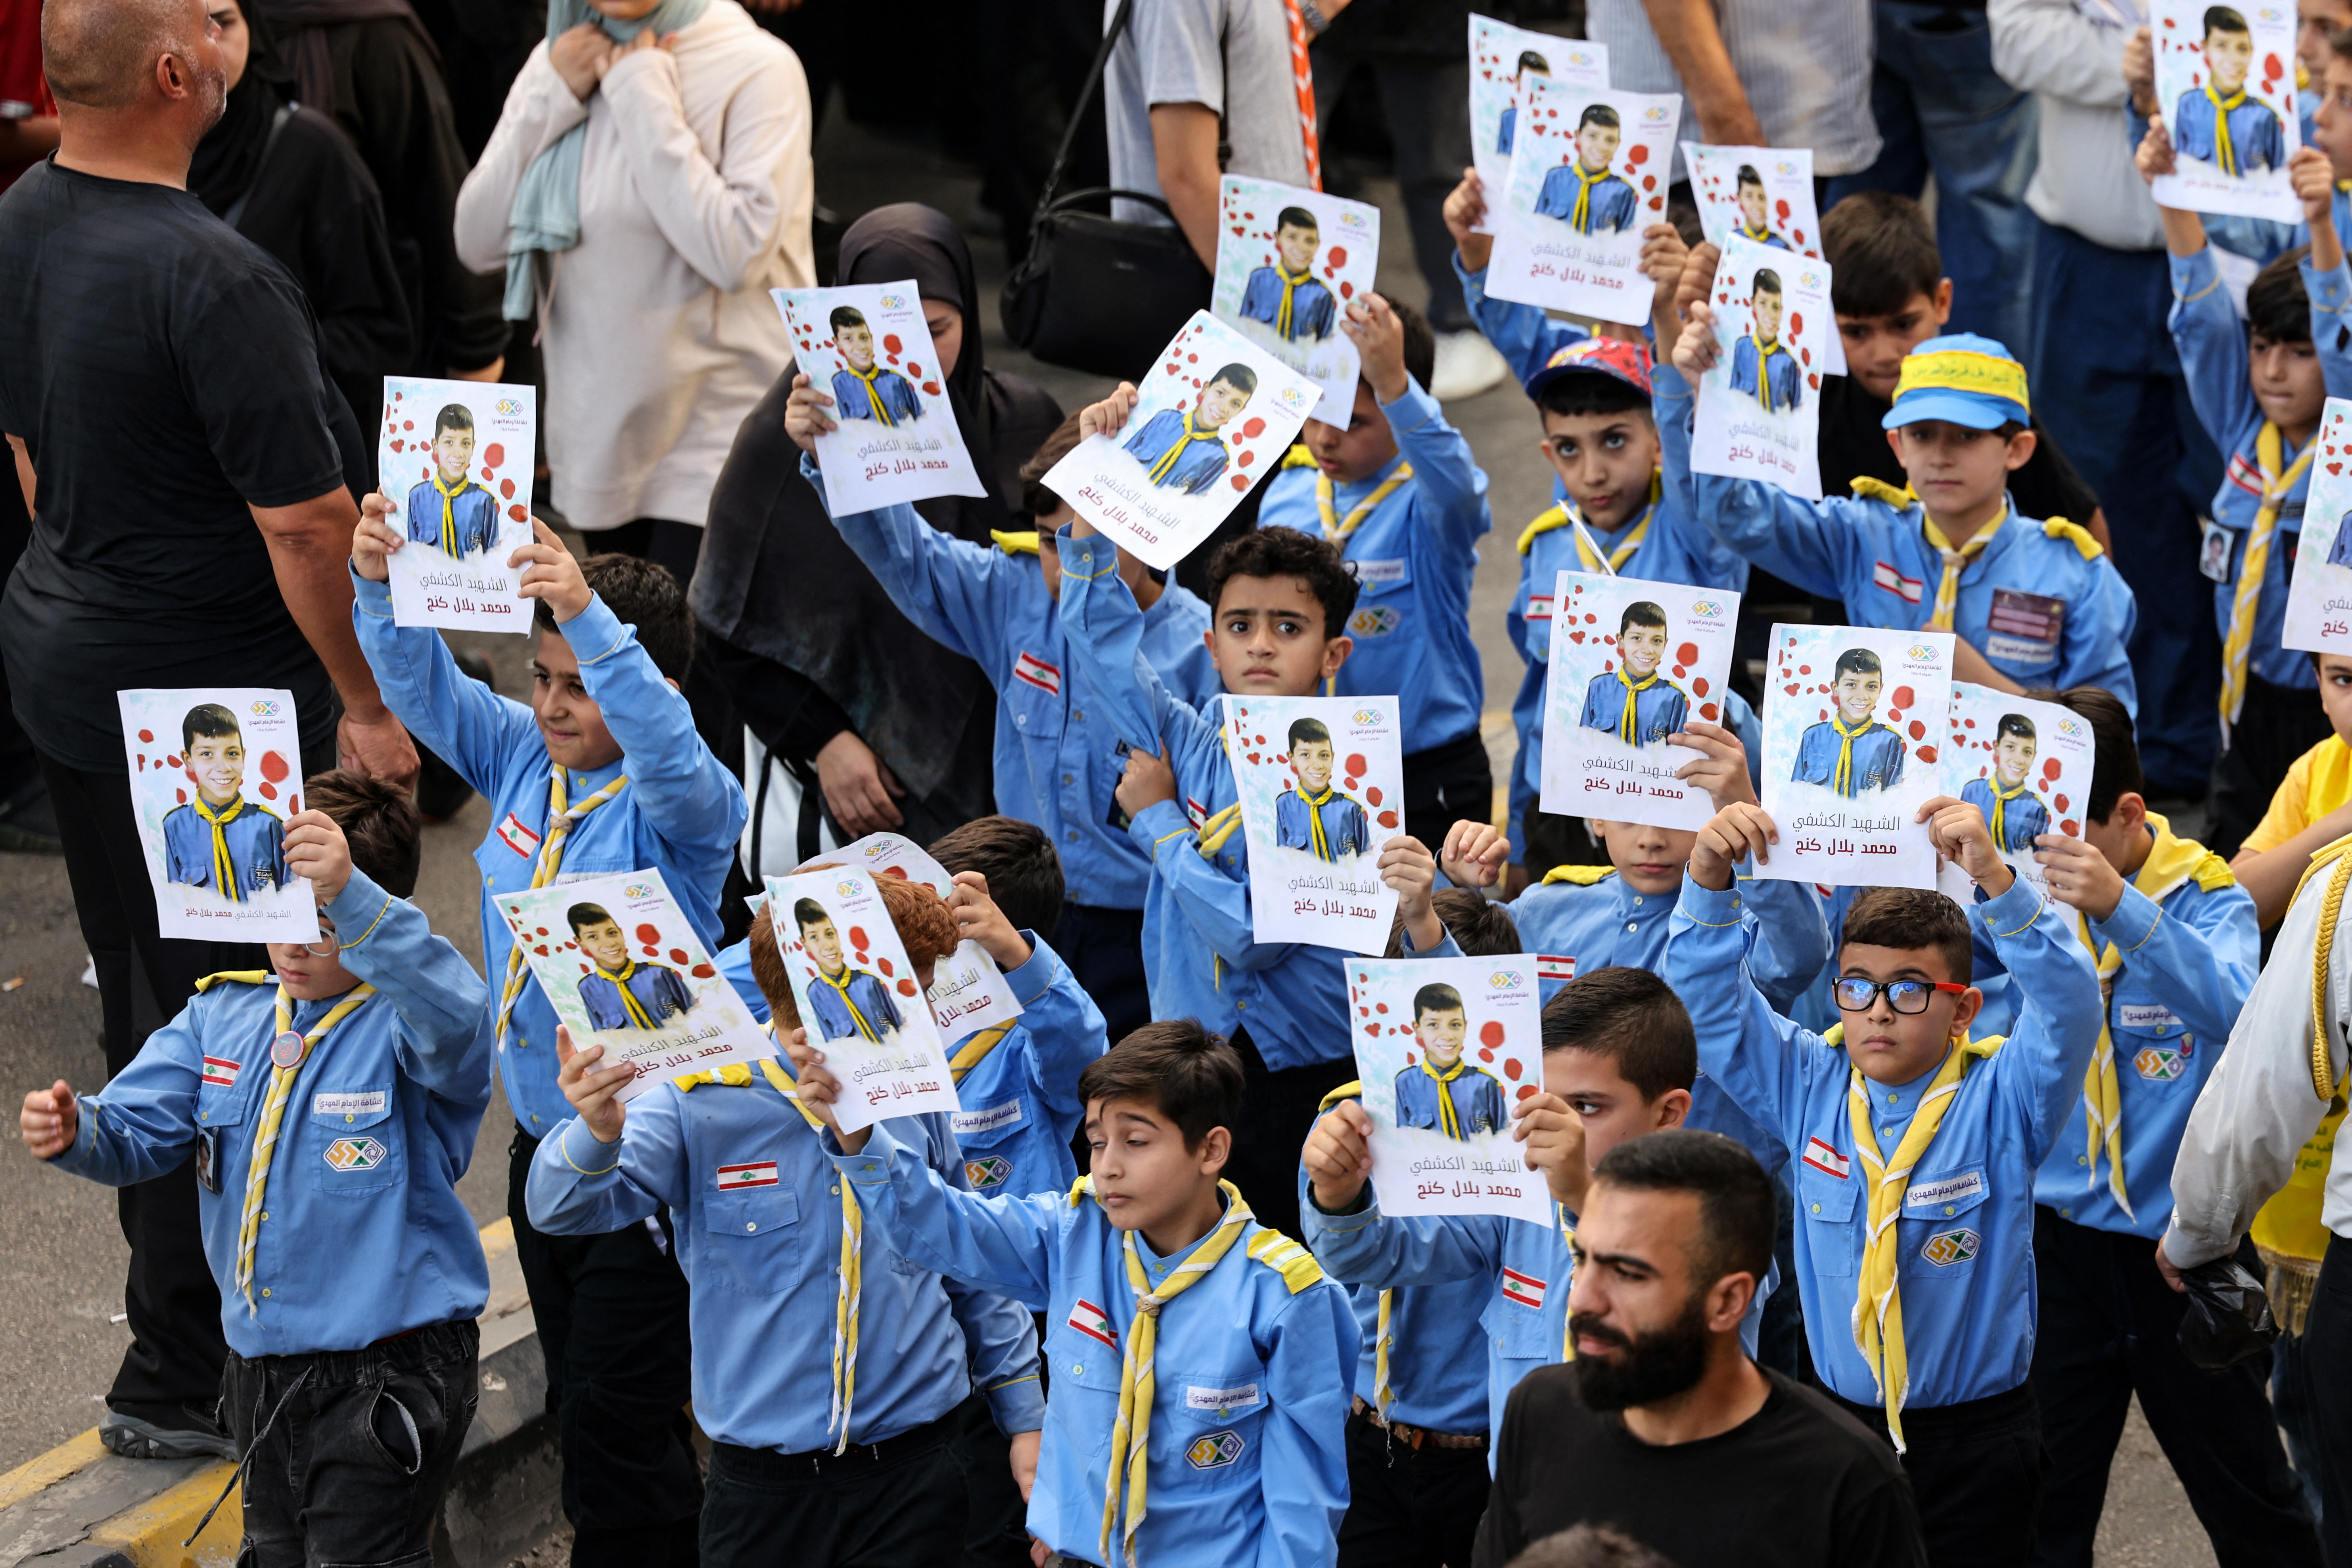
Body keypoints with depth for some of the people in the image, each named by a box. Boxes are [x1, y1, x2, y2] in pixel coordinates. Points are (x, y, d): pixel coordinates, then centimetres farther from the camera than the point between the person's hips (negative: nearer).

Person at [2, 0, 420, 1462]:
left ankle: (192, 1299, 34)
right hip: (204, 702, -9)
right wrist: (367, 705, -12)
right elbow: (305, 521, -24)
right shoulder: (210, 280, -27)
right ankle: (179, 1379, 10)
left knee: (144, 1005, 20)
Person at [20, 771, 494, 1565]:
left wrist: (351, 894, -51)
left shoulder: (407, 1018, -15)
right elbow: (136, 1130, 3)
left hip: (385, 1378, -7)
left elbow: (454, 1017, -39)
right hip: (262, 1372, 7)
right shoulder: (225, 1015, 5)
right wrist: (74, 1130, -21)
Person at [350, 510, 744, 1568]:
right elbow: (423, 681, -3)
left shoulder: (681, 806, -17)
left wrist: (590, 615, -49)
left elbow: (669, 751, -38)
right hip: (542, 1142, 8)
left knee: (616, 1427, -4)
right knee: (575, 1404, 18)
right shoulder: (522, 758, 3)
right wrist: (378, 584, -24)